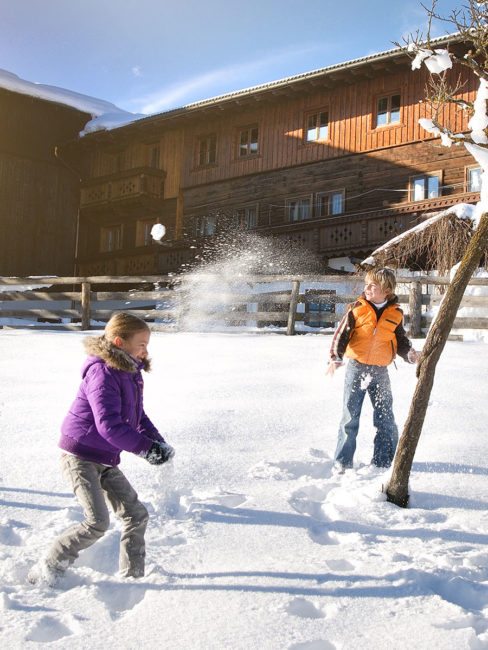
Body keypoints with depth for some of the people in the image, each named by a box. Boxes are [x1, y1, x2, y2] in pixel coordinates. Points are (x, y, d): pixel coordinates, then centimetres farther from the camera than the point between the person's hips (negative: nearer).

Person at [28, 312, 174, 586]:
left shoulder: (131, 373, 7)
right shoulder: (103, 373, -22)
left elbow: (138, 417, 12)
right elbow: (108, 425, -30)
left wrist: (159, 442, -5)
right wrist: (146, 448, -29)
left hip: (106, 460, 9)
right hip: (80, 457, -9)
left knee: (137, 514, 7)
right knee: (98, 522, -14)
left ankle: (132, 576, 20)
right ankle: (47, 571, 2)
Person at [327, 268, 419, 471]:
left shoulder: (395, 314, 3)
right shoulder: (357, 308, -3)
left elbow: (400, 340, 12)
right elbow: (341, 333, -7)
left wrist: (410, 354, -9)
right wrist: (336, 357, -23)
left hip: (380, 371, 2)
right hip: (356, 368, -2)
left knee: (385, 420, 4)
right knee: (350, 418, 3)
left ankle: (383, 462, 18)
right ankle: (343, 462, 12)